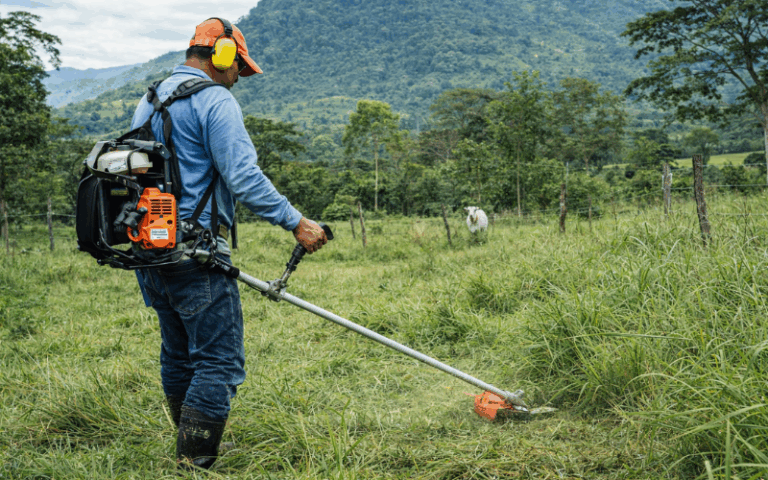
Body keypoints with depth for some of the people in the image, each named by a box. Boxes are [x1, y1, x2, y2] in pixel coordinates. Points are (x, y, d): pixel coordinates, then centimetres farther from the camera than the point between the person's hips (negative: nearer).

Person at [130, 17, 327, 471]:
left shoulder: (149, 101, 19)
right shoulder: (214, 101, -9)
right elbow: (243, 177, -19)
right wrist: (296, 221, -15)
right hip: (196, 254, -9)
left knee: (179, 357, 18)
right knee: (219, 362, -6)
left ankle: (188, 452, 29)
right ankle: (195, 465, -7)